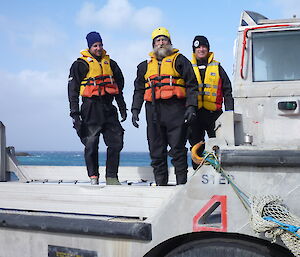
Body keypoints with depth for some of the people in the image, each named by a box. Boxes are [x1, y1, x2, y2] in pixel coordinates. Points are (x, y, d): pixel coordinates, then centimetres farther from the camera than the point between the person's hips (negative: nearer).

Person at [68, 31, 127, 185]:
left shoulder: (110, 63, 15)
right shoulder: (81, 64, 0)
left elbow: (119, 86, 23)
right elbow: (73, 90, -3)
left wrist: (122, 107, 18)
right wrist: (75, 113, -10)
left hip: (108, 108, 5)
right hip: (91, 108, -4)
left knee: (116, 142, 0)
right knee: (91, 145, -1)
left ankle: (111, 177, 7)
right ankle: (93, 177, 10)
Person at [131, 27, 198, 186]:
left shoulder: (179, 60, 11)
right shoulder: (145, 65, 22)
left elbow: (191, 85, 4)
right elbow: (139, 90, 24)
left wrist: (191, 106, -8)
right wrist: (135, 109, 11)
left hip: (175, 108, -4)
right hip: (153, 109, 4)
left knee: (177, 148, -6)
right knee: (156, 150, 3)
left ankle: (182, 183, -2)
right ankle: (160, 183, 9)